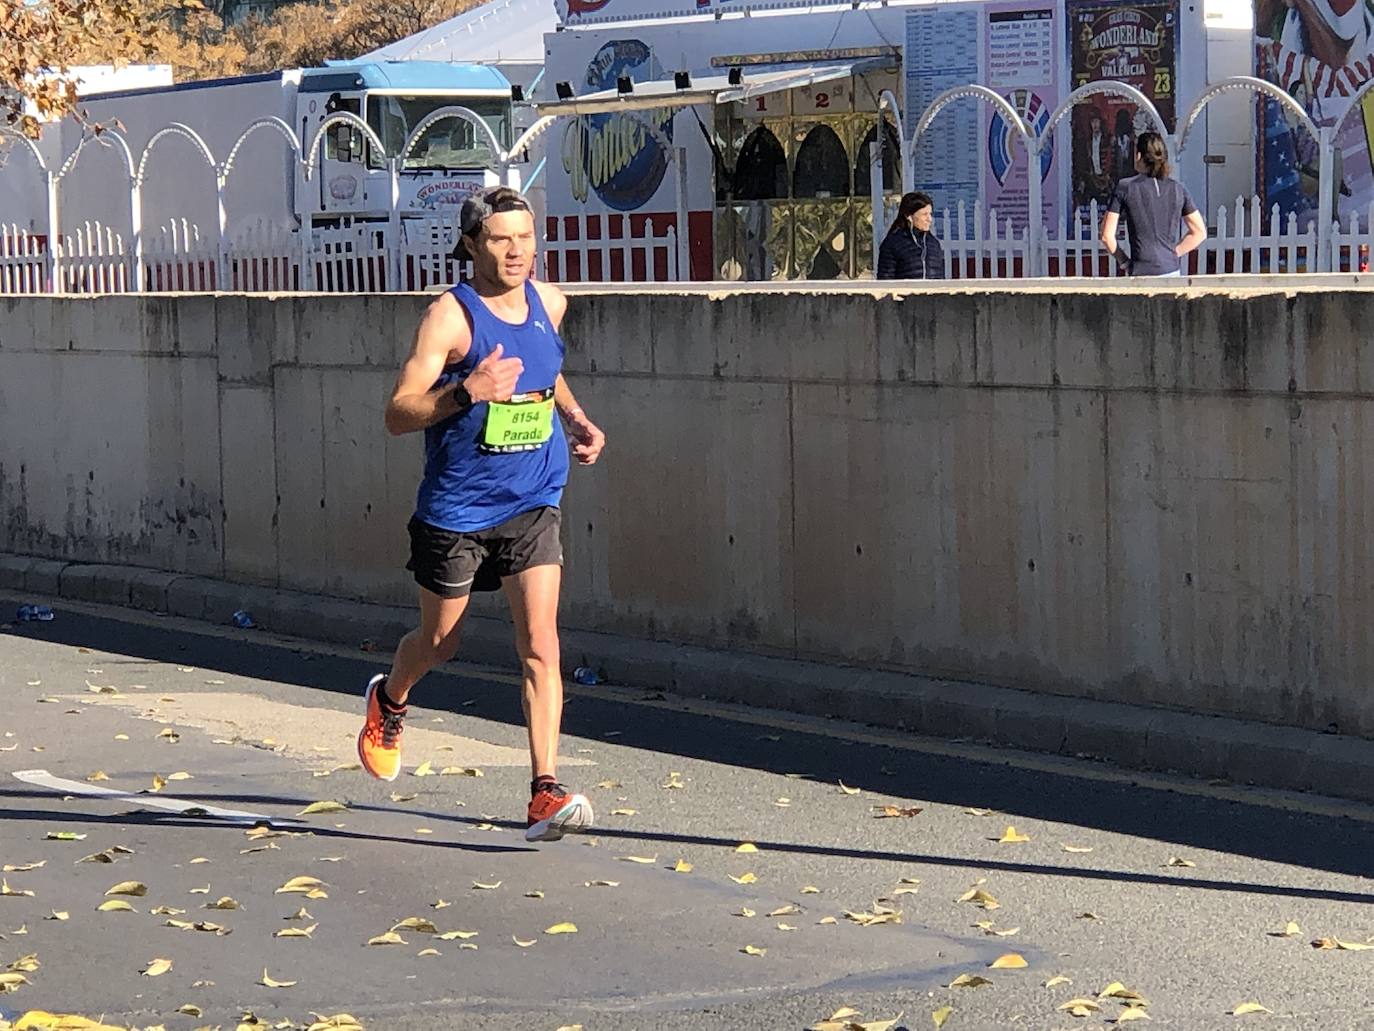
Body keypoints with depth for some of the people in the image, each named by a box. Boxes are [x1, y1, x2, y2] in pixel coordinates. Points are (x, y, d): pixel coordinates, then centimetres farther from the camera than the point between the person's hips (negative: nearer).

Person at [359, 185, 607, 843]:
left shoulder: (549, 303, 2)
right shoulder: (450, 318, -17)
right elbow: (397, 414, -22)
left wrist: (576, 418, 8)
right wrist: (467, 391, -36)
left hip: (531, 507, 3)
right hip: (455, 509, -3)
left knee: (540, 647, -10)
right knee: (439, 642, 15)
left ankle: (545, 795, -11)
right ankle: (388, 703, 49)